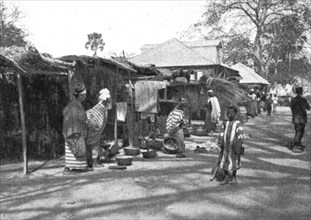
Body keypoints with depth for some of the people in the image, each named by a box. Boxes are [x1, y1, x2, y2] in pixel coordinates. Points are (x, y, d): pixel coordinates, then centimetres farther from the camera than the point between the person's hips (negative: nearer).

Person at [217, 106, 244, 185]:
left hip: (233, 145, -4)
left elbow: (240, 136, -11)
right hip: (225, 146, 4)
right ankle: (226, 177, 20)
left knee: (234, 162, 7)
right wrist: (220, 143, 6)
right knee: (224, 161, 6)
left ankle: (234, 177, 25)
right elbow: (221, 134, 12)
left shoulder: (238, 123, -8)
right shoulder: (225, 123, 8)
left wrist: (238, 146, -16)